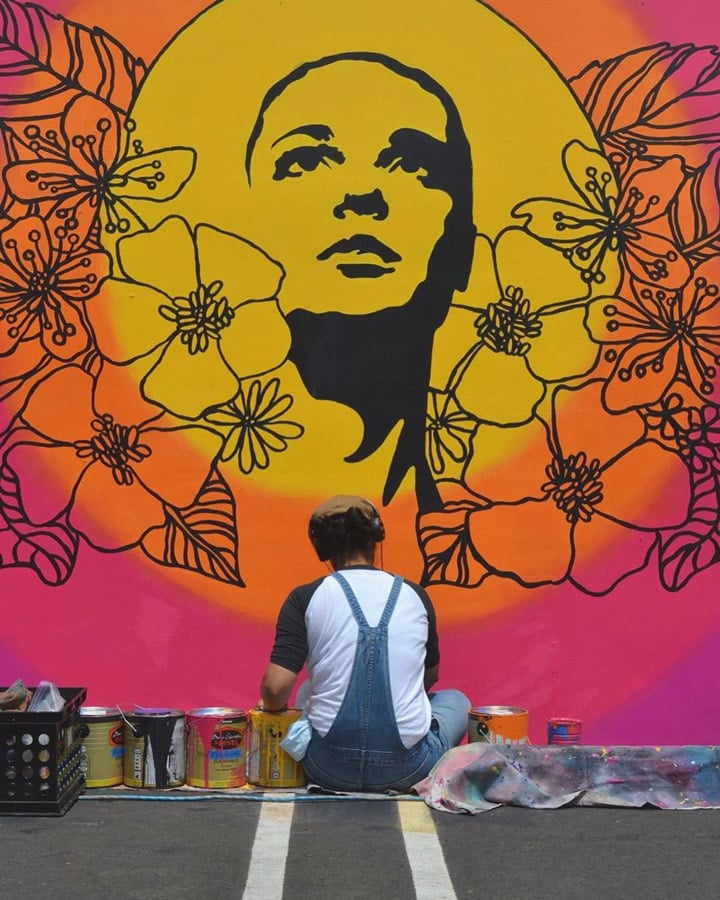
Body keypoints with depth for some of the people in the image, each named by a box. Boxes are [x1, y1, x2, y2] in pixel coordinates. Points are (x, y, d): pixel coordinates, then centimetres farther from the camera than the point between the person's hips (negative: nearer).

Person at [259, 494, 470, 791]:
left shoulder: (305, 598, -5)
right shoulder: (414, 596, 2)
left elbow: (275, 688, -13)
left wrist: (272, 707, 10)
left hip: (328, 769, 1)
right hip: (405, 770, 0)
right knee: (455, 700, 31)